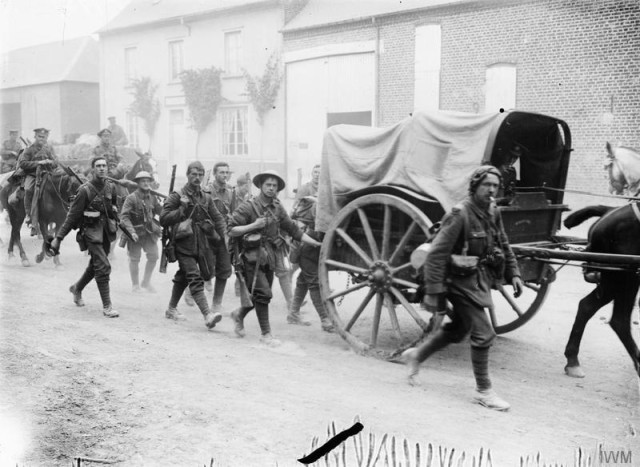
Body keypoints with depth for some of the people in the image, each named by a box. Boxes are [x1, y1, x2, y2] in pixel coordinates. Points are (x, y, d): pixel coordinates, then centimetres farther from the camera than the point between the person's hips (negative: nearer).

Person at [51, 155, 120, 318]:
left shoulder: (111, 187, 4)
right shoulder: (85, 190, -14)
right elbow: (72, 215, -12)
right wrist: (58, 237, -13)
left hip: (106, 231, 7)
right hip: (91, 231, -7)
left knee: (95, 265, 20)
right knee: (103, 267, -13)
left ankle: (77, 288, 46)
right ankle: (107, 306, -6)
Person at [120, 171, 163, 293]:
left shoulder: (153, 198, 6)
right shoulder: (131, 198, -11)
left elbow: (160, 211, 9)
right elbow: (124, 216, -15)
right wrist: (131, 231, -25)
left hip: (150, 232, 4)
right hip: (136, 233, -4)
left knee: (153, 256, 1)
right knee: (134, 259, 6)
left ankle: (146, 282, 19)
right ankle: (135, 284, 22)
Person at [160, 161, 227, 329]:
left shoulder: (206, 198, 11)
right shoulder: (177, 197, -3)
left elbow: (218, 218, 12)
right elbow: (163, 219, -8)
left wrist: (222, 236, -1)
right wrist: (182, 209, -16)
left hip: (202, 244, 5)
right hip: (184, 245, -5)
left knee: (183, 276, 18)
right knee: (195, 279, -15)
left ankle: (172, 308, 34)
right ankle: (207, 315, -25)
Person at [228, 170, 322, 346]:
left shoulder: (277, 208, 8)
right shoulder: (248, 207, -9)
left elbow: (293, 229, 11)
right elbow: (231, 230, -10)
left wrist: (316, 243, 7)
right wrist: (253, 225, -21)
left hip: (269, 258, 6)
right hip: (252, 257, -6)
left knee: (261, 295, 14)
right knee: (263, 293, -11)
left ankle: (239, 314, 40)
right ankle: (265, 334, 0)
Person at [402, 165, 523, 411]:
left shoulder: (492, 214, 5)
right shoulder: (460, 215, -20)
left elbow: (503, 247, 19)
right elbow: (436, 254, -22)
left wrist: (513, 274, 8)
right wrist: (433, 291, -24)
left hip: (480, 280, 9)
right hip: (462, 282, -9)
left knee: (457, 329, 22)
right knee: (484, 334, -9)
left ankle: (416, 356, 42)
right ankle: (483, 391, 6)